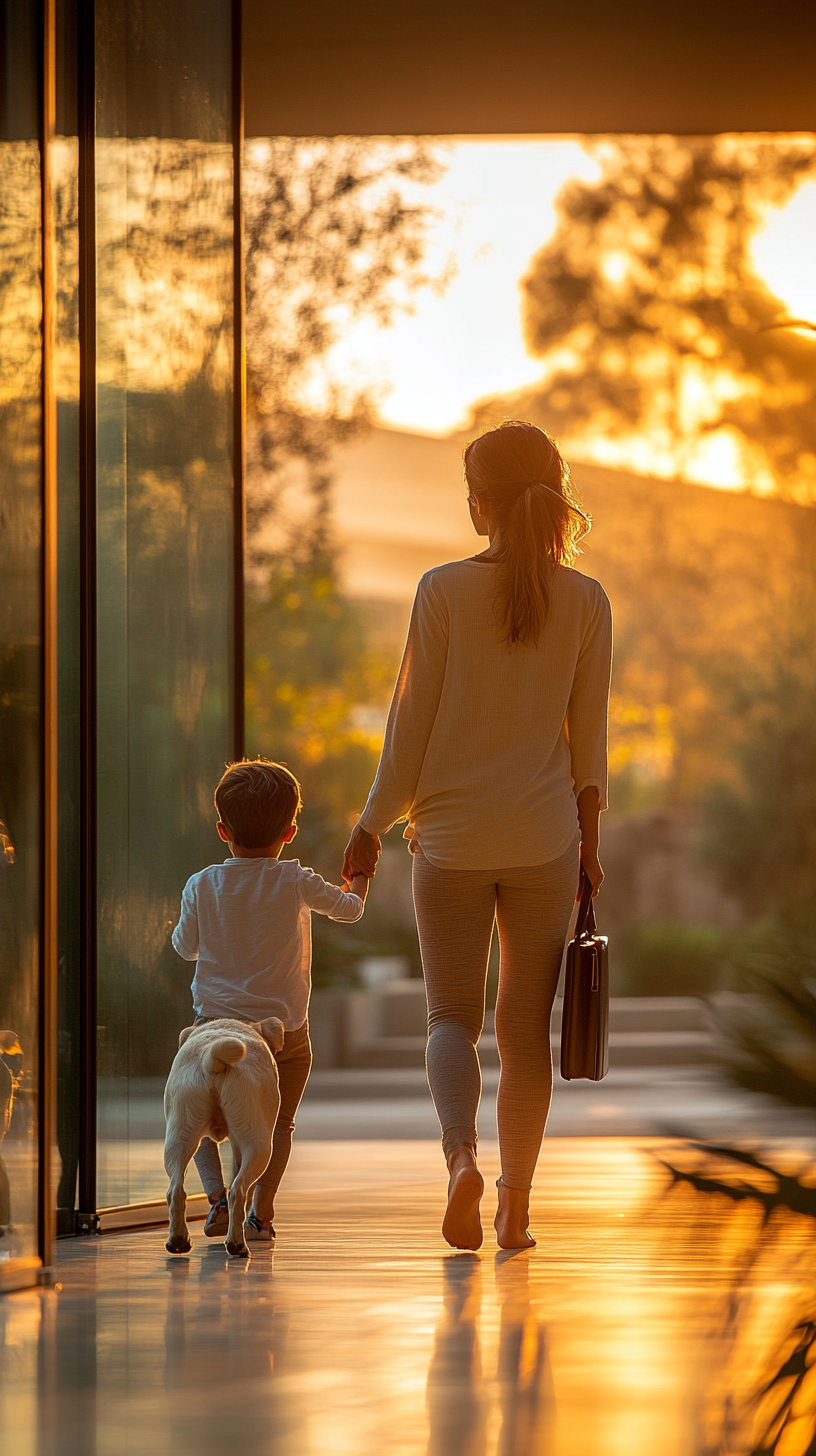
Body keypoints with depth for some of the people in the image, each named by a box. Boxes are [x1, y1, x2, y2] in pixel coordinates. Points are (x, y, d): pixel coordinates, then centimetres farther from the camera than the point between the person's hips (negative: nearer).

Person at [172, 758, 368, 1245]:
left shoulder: (201, 886, -3)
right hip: (285, 1029, -1)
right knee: (279, 1123, 13)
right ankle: (260, 1212, 5)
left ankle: (217, 1195, -3)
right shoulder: (296, 883, -7)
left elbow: (186, 947, 11)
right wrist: (360, 881, 31)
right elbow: (350, 909, 10)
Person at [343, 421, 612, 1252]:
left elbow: (412, 724, -4)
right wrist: (589, 842, 14)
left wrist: (372, 827, 6)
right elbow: (588, 740, 4)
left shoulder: (444, 591, -7)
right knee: (526, 1025, 10)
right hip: (544, 839, 2)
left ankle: (461, 1155, -19)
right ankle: (515, 1205, 11)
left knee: (452, 1016, 7)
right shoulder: (585, 603, -1)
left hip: (452, 838, -2)